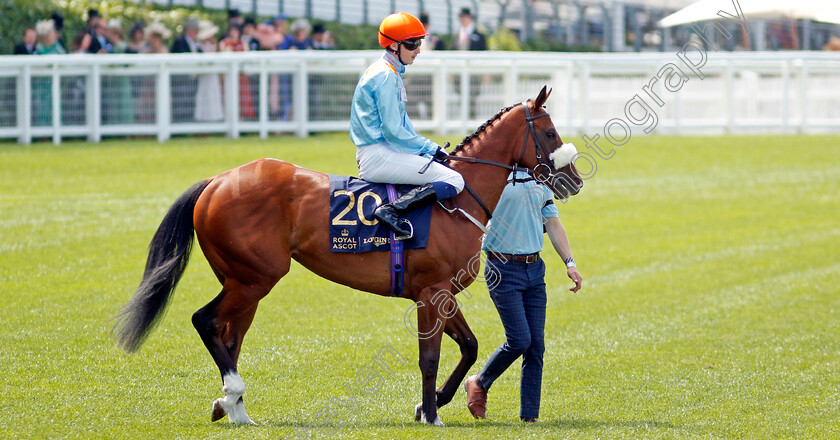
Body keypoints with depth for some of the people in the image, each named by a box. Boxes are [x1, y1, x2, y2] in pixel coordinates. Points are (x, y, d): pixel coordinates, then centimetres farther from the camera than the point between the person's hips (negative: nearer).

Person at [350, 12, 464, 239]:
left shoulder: (390, 73, 18)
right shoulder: (386, 76, -14)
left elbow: (402, 123, 23)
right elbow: (393, 132, -19)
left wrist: (429, 148, 11)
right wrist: (430, 148, -10)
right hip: (377, 156, -11)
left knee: (450, 175, 20)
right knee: (453, 180, -19)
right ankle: (391, 210, -29)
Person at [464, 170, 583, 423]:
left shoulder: (541, 184, 14)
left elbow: (553, 224, 15)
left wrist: (570, 263, 6)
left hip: (535, 268, 6)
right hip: (504, 268, -6)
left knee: (536, 345, 1)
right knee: (520, 340, -12)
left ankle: (529, 415, 6)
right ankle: (480, 384, 14)